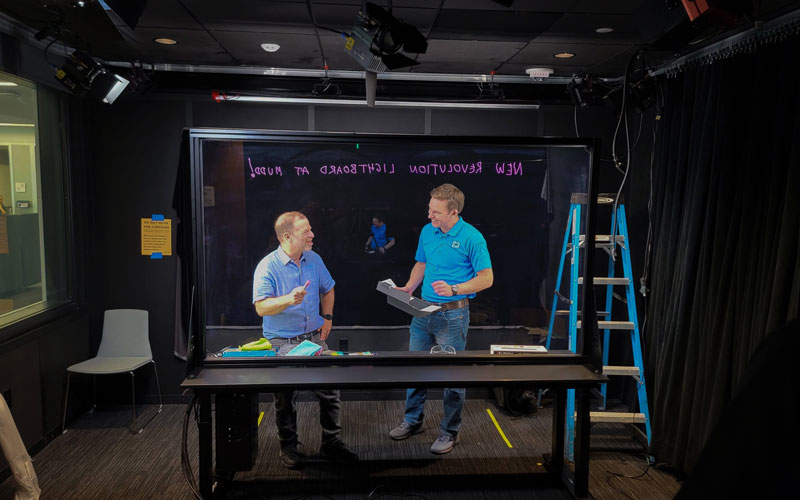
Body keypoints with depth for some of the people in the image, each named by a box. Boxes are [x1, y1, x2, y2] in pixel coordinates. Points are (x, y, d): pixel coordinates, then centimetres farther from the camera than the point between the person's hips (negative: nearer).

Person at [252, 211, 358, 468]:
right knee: (286, 398, 2)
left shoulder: (314, 260, 5)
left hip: (314, 337, 5)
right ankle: (288, 447, 23)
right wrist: (289, 300, -37)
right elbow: (261, 307, -22)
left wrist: (328, 317, 11)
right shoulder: (267, 267, -13)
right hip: (282, 343, -5)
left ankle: (331, 443, 19)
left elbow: (327, 290, 21)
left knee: (330, 390, 2)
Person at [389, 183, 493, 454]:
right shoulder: (427, 231, 6)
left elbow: (486, 278, -12)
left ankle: (450, 432, 22)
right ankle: (413, 420, 34)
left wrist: (453, 289, -23)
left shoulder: (471, 237, -13)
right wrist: (408, 288, 4)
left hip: (452, 314, -6)